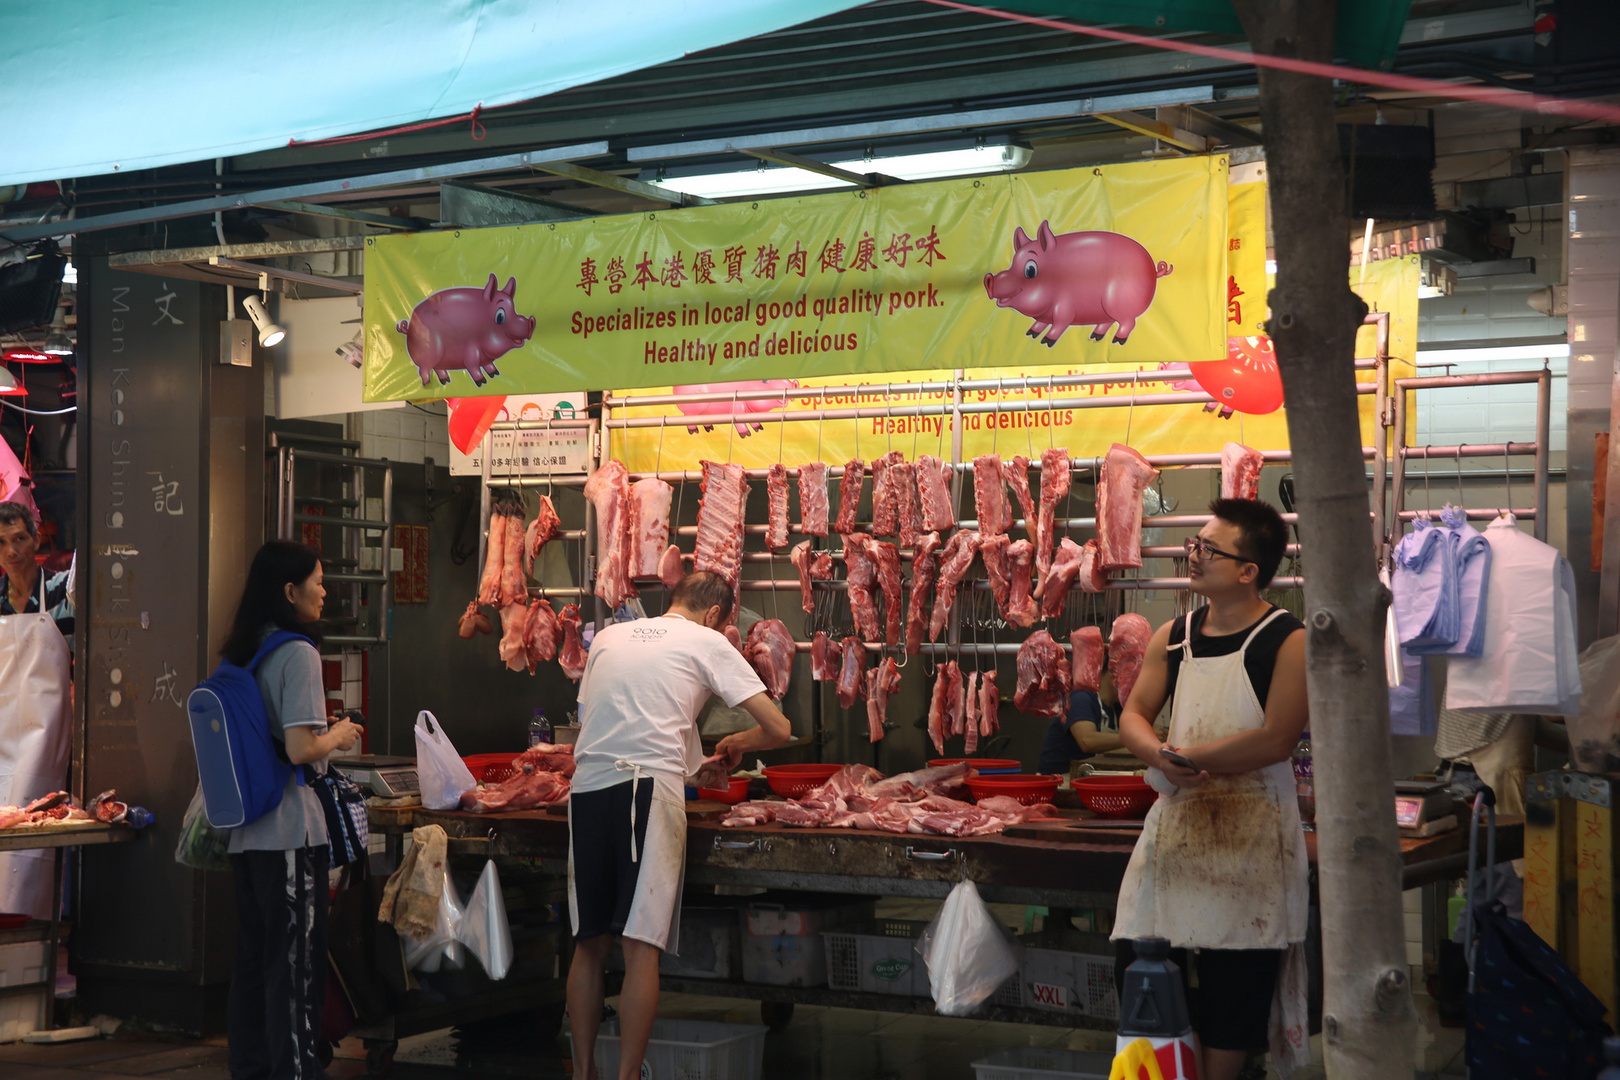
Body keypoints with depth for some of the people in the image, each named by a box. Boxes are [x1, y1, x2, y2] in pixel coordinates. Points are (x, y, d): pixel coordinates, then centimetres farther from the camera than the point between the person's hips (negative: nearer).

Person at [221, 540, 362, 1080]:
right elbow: (300, 749, -21)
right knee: (295, 961, -2)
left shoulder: (241, 654, 11)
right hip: (289, 832, -8)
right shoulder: (298, 653, -14)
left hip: (246, 831, 8)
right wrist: (339, 736, -1)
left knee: (252, 956, 13)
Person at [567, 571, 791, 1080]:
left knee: (590, 943, 13)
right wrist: (737, 744, 26)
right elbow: (778, 729, 5)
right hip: (648, 789, -5)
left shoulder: (608, 637, 22)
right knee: (641, 946, -3)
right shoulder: (707, 643, 9)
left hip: (586, 788, 5)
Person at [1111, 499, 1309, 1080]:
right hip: (1176, 822, 5)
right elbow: (1132, 716, 11)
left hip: (1251, 835, -5)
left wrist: (1187, 758, -16)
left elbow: (1277, 740, -18)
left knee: (1234, 989, 2)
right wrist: (1160, 755, -11)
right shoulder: (1173, 638, 9)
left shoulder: (1288, 640, -10)